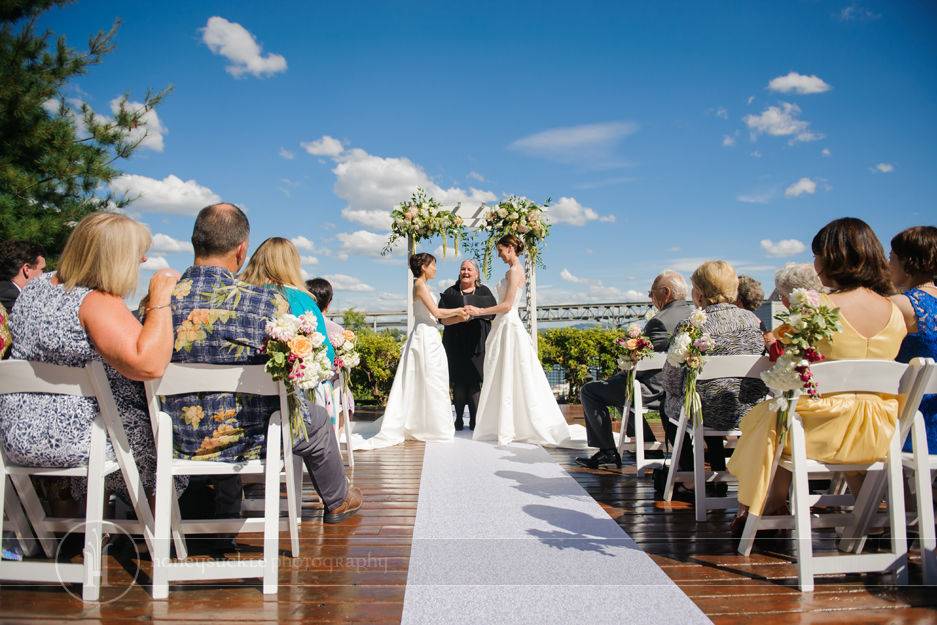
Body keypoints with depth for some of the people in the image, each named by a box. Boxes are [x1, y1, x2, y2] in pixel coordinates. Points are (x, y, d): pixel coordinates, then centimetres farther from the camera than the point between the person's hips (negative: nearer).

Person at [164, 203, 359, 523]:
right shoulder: (268, 301, -21)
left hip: (182, 441, 4)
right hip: (249, 439, -4)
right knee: (317, 419, 25)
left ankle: (225, 509, 49)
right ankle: (336, 502, 46)